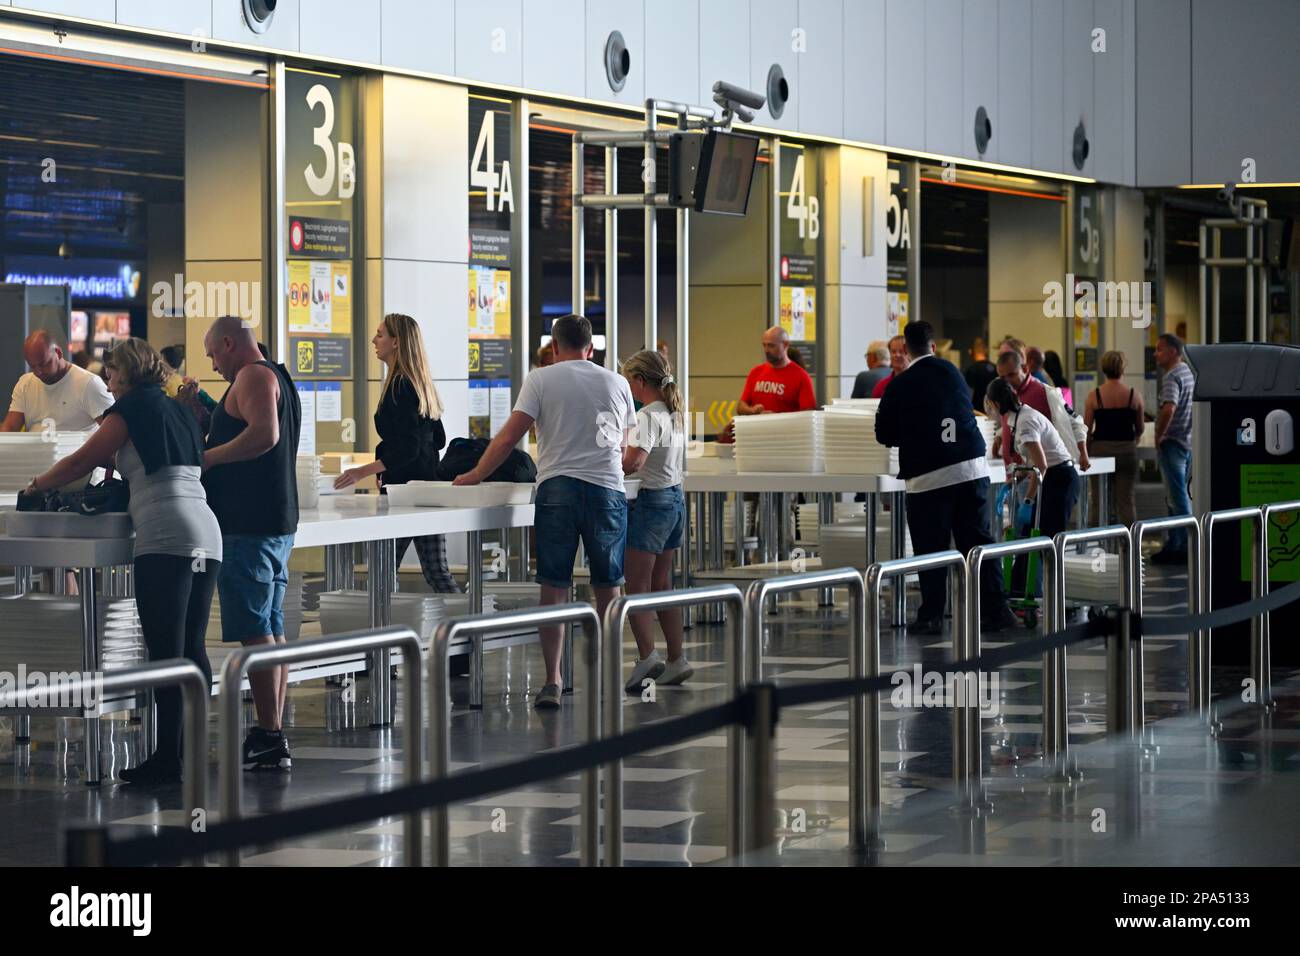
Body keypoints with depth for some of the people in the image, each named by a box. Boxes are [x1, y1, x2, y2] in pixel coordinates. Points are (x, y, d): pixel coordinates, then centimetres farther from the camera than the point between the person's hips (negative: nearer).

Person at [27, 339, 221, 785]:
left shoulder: (131, 409, 2)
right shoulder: (177, 409, 24)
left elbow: (81, 461, 5)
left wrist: (36, 486, 18)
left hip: (166, 538, -8)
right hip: (206, 534, 8)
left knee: (166, 652, -8)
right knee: (192, 648, 10)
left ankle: (169, 758, -9)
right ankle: (194, 753, 11)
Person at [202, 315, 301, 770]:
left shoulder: (253, 376, -10)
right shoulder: (278, 378, 22)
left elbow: (265, 433, -26)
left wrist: (210, 456, -18)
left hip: (248, 525, -11)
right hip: (278, 523, 11)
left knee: (254, 631, -10)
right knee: (272, 629, 10)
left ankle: (269, 738, -11)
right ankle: (273, 734, 13)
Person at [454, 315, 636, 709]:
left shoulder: (541, 380, 4)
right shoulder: (617, 383, 12)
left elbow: (509, 436, -3)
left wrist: (476, 475, 8)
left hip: (557, 487, -1)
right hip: (607, 486, 2)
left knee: (554, 586, 1)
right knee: (608, 587, 12)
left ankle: (552, 681, -5)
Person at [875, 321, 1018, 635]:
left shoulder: (900, 386, -3)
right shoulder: (951, 372, 9)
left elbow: (884, 435, 6)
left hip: (927, 476, -3)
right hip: (972, 467, 3)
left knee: (931, 549, 3)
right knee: (978, 542, 6)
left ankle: (931, 616, 4)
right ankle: (996, 610, 5)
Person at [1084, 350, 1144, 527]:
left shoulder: (1094, 395, -5)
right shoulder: (1134, 396, -3)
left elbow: (1087, 429, -3)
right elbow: (1140, 429, 8)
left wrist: (1086, 451, 11)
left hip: (1100, 448, 0)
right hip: (1127, 450, 0)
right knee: (1127, 501, 4)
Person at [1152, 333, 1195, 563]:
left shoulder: (1173, 377, -17)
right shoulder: (1191, 373, 13)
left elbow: (1168, 409, -33)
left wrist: (1158, 436, -20)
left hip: (1172, 443, -10)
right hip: (1189, 442, 10)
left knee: (1178, 497, -5)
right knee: (1178, 495, 15)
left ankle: (1183, 549, -3)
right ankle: (1173, 545, 21)